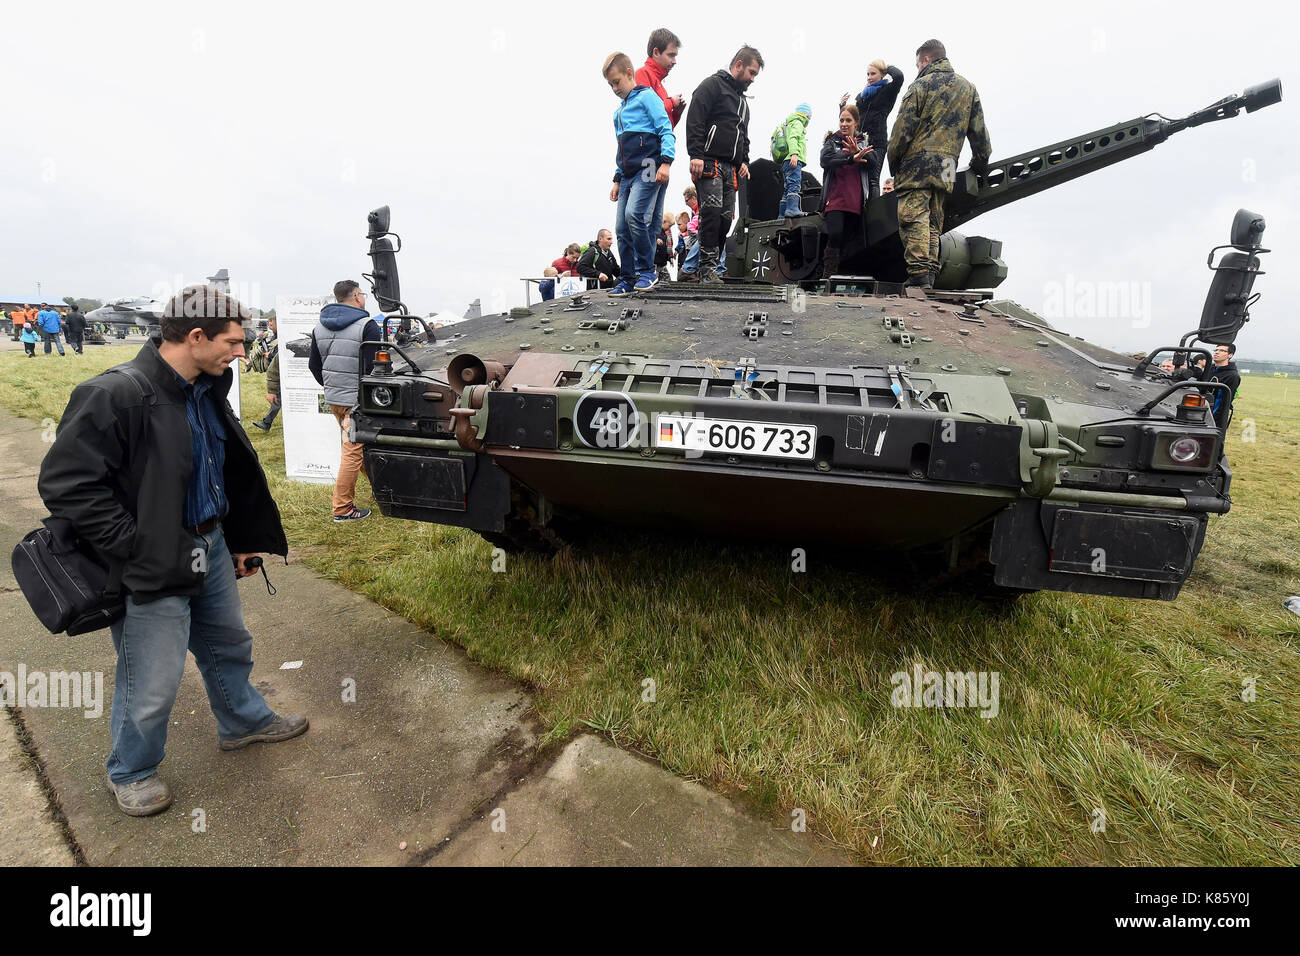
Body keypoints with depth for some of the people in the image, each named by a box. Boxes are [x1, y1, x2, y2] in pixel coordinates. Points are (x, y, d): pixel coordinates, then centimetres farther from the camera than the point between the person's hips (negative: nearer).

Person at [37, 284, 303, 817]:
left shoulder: (207, 393, 4)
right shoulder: (114, 396, -23)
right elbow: (66, 485, -21)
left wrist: (241, 541, 15)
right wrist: (138, 551, -21)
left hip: (210, 548, 8)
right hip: (153, 570, -8)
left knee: (229, 645, 25)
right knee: (152, 687, 7)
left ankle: (244, 721, 49)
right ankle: (130, 773, 34)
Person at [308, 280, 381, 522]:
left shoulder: (320, 326, 10)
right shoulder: (367, 326, -14)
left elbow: (314, 364, 16)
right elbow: (374, 366, -18)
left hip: (333, 398, 8)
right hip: (358, 401, -8)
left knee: (358, 445, 21)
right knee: (353, 451, -3)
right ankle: (343, 508, 2)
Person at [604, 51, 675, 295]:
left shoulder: (646, 96, 3)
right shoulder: (618, 112, 26)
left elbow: (666, 130, -6)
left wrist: (665, 162, -19)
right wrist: (617, 179, 25)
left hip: (647, 168, -8)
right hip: (628, 174, 8)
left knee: (634, 215, -25)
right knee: (621, 227, 1)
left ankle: (647, 271, -15)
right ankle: (628, 279, 7)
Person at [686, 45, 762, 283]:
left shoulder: (742, 100, 29)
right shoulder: (713, 85, 2)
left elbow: (744, 135, 34)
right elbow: (694, 121, -10)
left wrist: (744, 161, 16)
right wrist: (696, 155, -20)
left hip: (731, 168, 8)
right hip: (710, 163, -8)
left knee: (726, 218, 1)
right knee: (712, 211, -18)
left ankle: (711, 266, 6)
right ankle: (707, 268, -19)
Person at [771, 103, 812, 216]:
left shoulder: (788, 124, 33)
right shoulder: (797, 123, 3)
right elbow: (792, 138, -14)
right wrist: (794, 153, -28)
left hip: (785, 162, 10)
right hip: (794, 160, -10)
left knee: (788, 188, 8)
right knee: (795, 183, -22)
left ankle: (782, 215, 5)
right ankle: (792, 208, -38)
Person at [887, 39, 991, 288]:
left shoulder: (920, 85, 3)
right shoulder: (968, 88, 20)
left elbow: (903, 130, -4)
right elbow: (979, 132, 20)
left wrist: (893, 162, 5)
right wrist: (980, 162, 30)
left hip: (917, 162, -6)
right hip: (946, 169, 6)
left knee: (913, 218, -13)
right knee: (933, 223, 11)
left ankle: (919, 274, -26)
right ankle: (931, 274, 3)